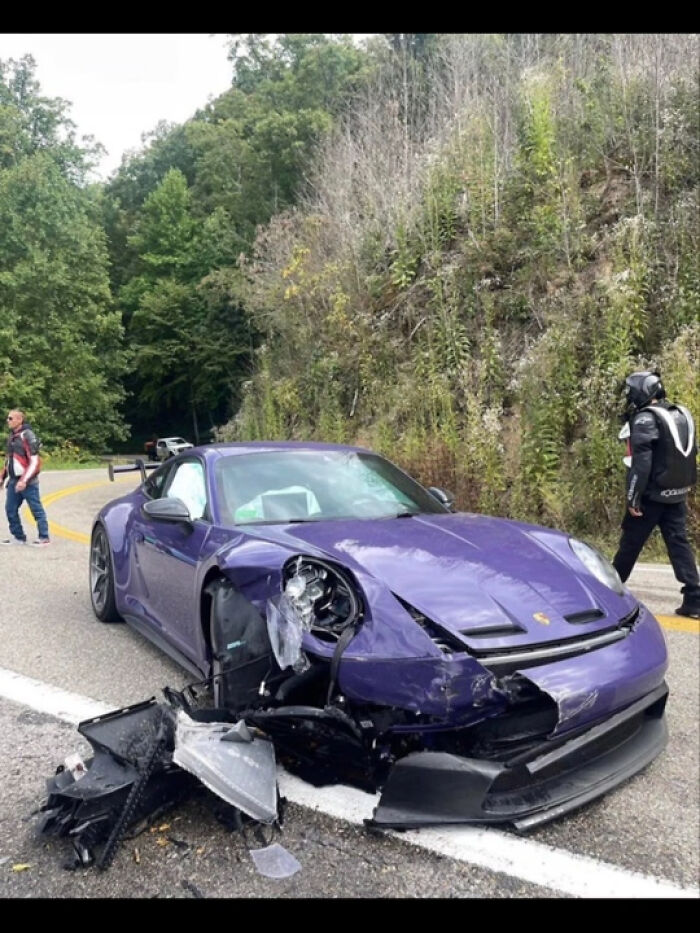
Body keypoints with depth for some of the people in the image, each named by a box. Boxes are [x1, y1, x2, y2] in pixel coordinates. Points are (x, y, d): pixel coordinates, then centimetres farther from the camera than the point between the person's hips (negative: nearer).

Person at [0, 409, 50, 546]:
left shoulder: (27, 436, -12)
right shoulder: (11, 437, 13)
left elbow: (34, 461, -17)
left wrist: (24, 480, -22)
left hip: (27, 482, -8)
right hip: (13, 480, 8)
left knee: (36, 510, -2)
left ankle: (44, 538, 3)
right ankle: (18, 536, 22)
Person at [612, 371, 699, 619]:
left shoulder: (645, 419, -13)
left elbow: (641, 462, -20)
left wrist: (633, 497, -17)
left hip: (652, 495, -7)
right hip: (677, 494, 7)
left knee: (630, 543, 6)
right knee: (679, 543, 6)